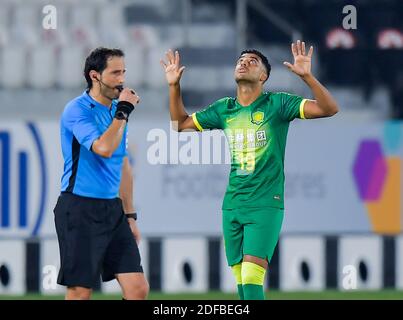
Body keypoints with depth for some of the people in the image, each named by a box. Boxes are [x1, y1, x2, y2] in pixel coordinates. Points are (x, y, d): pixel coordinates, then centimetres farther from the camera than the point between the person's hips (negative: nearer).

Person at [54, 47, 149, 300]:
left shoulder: (117, 111, 14)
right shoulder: (77, 110, -10)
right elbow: (103, 148, -27)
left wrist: (130, 215, 19)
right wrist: (123, 111, -17)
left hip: (112, 211, 7)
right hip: (79, 210, -7)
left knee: (138, 289, -3)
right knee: (80, 293, -6)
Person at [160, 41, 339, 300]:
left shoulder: (277, 104, -4)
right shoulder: (224, 109, 10)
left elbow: (329, 109, -13)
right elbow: (181, 123, 24)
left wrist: (307, 76, -27)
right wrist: (174, 86, 11)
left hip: (266, 205, -5)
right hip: (232, 206, 5)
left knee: (252, 277, -18)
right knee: (241, 280, 5)